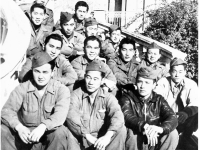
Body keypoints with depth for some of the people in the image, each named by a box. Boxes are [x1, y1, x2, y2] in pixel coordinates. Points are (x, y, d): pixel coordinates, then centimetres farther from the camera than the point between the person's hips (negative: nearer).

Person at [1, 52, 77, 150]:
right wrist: (19, 127, -31)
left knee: (60, 132, -33)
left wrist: (43, 126, -40)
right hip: (26, 135, 2)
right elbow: (7, 110, -10)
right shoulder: (22, 89, 0)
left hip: (50, 134, -1)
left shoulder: (62, 90, -6)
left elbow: (60, 115, -22)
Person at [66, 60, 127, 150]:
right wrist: (88, 137, -27)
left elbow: (117, 116, -15)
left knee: (121, 130, -23)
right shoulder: (76, 95, 0)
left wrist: (107, 136, -33)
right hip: (82, 140, -1)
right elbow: (71, 117, -17)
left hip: (101, 139, 2)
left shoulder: (108, 97, 4)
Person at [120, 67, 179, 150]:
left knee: (173, 133, -20)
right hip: (135, 143, -2)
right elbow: (127, 117, -22)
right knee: (131, 133, -32)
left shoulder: (159, 100, 5)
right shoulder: (127, 98, -2)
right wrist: (144, 127, -42)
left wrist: (161, 128, -34)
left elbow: (173, 118, -11)